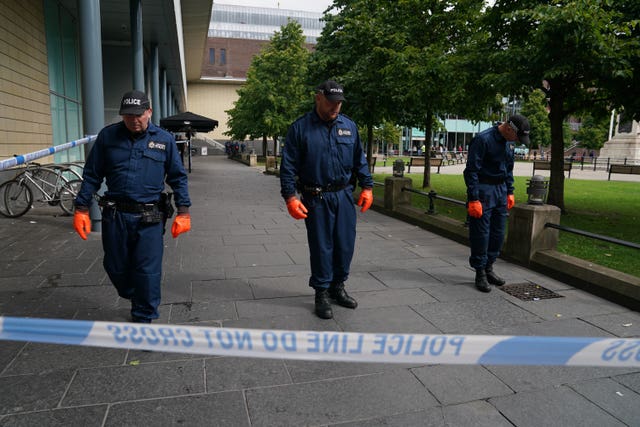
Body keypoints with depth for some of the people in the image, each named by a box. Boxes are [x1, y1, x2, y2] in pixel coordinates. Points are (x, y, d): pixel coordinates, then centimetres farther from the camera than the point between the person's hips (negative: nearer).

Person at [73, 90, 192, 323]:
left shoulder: (164, 140, 3)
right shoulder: (107, 136, 4)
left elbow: (178, 178, 7)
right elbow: (91, 175, 9)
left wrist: (183, 212, 1)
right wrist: (81, 208, 4)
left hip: (149, 217, -2)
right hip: (114, 215, 2)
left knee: (148, 272, 1)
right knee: (116, 268, 14)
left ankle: (143, 318, 19)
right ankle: (134, 298, 43)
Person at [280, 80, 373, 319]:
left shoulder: (349, 126, 8)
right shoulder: (300, 128, -3)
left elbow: (360, 160, 15)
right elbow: (288, 166, -5)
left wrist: (366, 186, 8)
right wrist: (290, 196, -12)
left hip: (344, 196, 4)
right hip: (316, 198, -3)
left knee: (346, 244, 9)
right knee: (321, 247, 4)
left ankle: (338, 287, 29)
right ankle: (322, 293, 20)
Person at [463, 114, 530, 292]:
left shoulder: (508, 142, 10)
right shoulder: (483, 139, -16)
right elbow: (471, 170, -18)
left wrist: (510, 192, 15)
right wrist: (473, 199, -20)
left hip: (500, 191, 8)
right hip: (483, 192, -8)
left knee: (498, 233, 12)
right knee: (481, 234, -2)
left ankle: (488, 268, 26)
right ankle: (480, 273, 9)